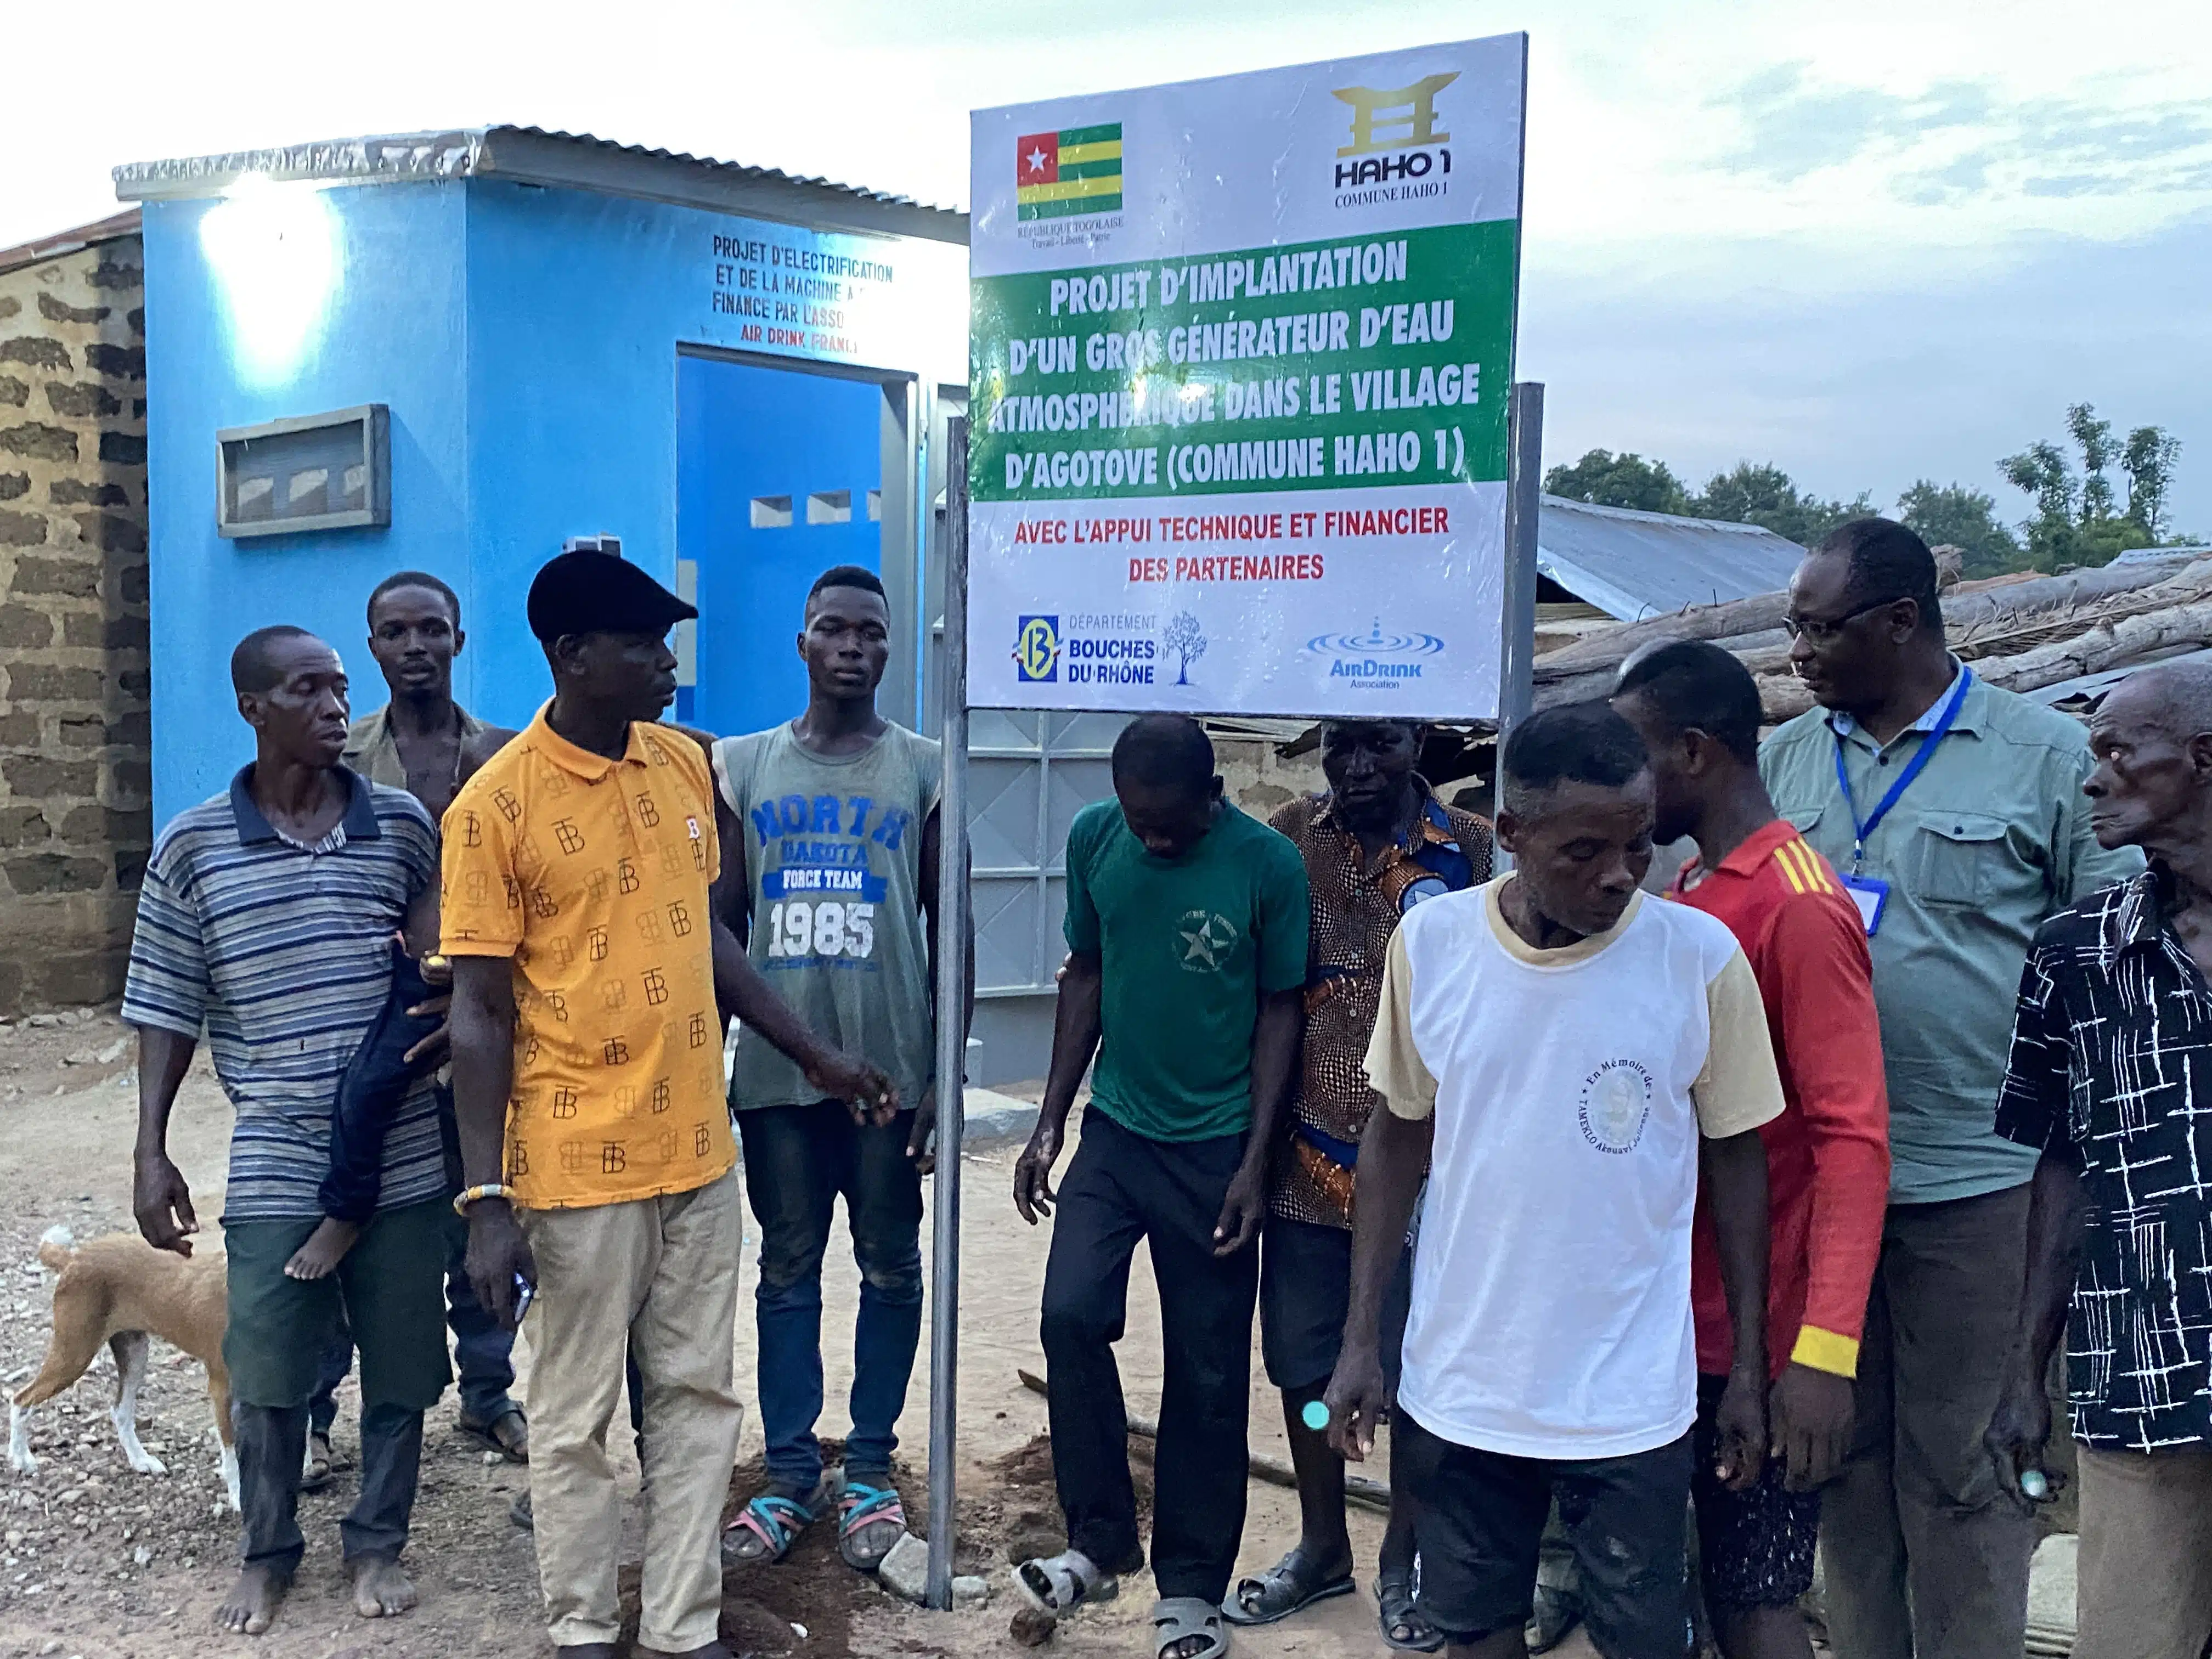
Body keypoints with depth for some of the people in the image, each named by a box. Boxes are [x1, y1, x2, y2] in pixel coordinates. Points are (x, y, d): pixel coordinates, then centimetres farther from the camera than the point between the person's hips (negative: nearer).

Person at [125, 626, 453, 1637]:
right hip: (273, 1166, -1)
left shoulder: (405, 825, 0)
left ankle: (377, 1543, 31)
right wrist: (149, 1152, -1)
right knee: (266, 1378, 8)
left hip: (403, 1158, 1)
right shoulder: (192, 847, -1)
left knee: (400, 1372, 11)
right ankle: (268, 1553, 31)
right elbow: (168, 1008, 3)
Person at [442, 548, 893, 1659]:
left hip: (698, 1151, 5)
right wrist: (488, 1203, -14)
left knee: (698, 1398, 13)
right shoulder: (496, 804, -12)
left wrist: (812, 1053, 15)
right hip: (578, 1164, -5)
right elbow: (480, 1011, -11)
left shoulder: (684, 763, 4)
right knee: (576, 1418, 10)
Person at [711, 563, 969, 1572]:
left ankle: (871, 1471, 20)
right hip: (776, 1070, 2)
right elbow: (723, 923, 9)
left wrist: (941, 1072, -3)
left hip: (891, 1065, -1)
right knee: (787, 1270, 9)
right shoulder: (743, 767, 6)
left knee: (889, 1269, 8)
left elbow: (946, 929, 2)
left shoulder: (924, 771, 2)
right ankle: (789, 1472, 20)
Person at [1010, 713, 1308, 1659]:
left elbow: (1281, 1011, -6)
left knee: (1207, 1370, 5)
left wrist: (1254, 1162, -9)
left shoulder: (1268, 865, -14)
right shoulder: (1094, 838, -4)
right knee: (1070, 1316, -10)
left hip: (1215, 1148, -3)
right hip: (1115, 1129, 3)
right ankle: (1101, 1539, 11)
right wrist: (1050, 1122, 5)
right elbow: (1085, 977, 7)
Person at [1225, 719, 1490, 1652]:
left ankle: (1401, 1561, 31)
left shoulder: (1474, 852, -5)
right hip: (1308, 1156, 3)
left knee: (1415, 1369, 10)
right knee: (1303, 1360, 15)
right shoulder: (1290, 838, 1)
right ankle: (1320, 1546, 36)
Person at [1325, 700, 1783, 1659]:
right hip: (1458, 1387, 2)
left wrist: (1749, 1370, 2)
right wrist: (1361, 1339, 3)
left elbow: (1735, 1160, 0)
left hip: (1629, 1401, -1)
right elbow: (1398, 1139, 3)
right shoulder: (1430, 942, -8)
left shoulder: (1702, 959, -12)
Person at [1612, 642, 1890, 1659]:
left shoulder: (1799, 907, -16)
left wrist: (1825, 1350, -24)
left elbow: (1853, 1141, -20)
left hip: (1756, 1338, -8)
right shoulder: (1688, 894, 8)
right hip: (1672, 1317, 8)